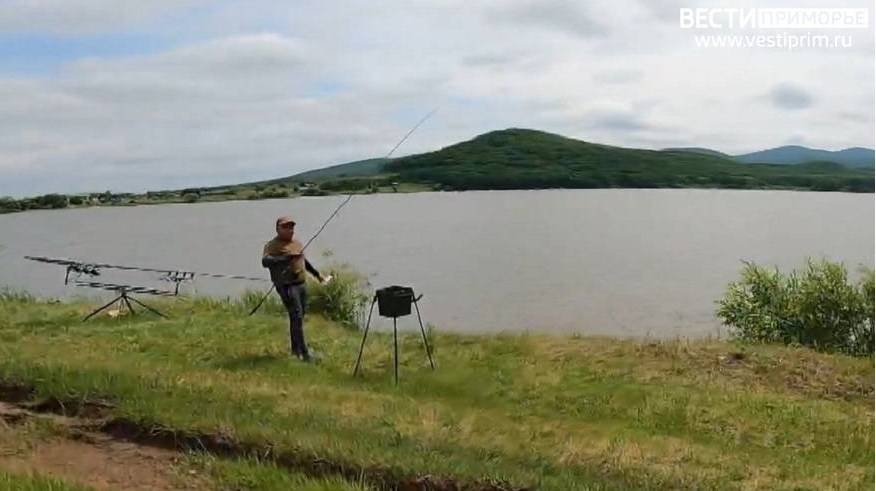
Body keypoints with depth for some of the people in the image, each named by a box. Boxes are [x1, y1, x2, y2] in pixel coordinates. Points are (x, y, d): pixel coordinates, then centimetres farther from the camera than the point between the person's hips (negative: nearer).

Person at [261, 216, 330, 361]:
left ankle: (295, 348, 29)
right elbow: (265, 261, -27)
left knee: (298, 317, 15)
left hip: (301, 284, 8)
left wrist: (317, 274, 36)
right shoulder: (273, 245, -10)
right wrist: (285, 258, -37)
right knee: (297, 317, -13)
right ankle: (304, 352, -12)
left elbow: (304, 261, 30)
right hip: (287, 286, -8)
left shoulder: (296, 243, 15)